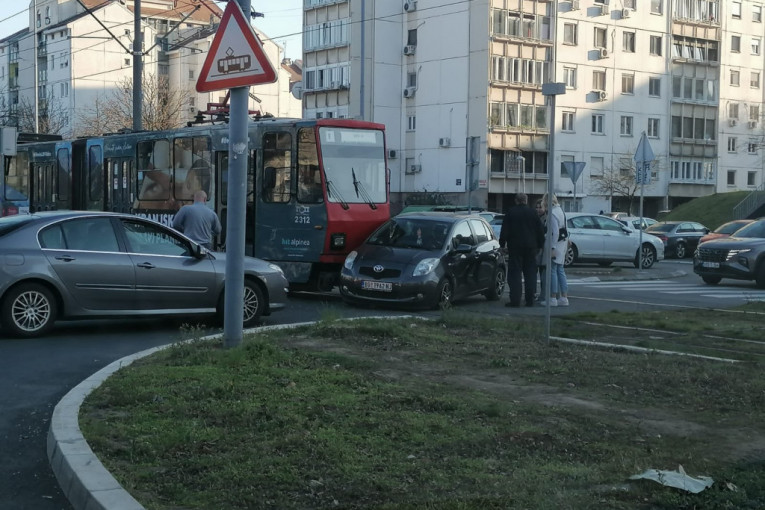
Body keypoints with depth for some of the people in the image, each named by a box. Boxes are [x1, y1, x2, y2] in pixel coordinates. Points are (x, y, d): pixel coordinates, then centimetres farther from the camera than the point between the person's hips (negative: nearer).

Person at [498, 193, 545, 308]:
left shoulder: (510, 213, -2)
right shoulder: (533, 213, 5)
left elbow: (504, 231, -2)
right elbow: (540, 232, 7)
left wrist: (502, 245, 6)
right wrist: (540, 246, 14)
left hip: (515, 247, -2)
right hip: (531, 248, 2)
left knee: (514, 274, -1)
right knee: (530, 274, 7)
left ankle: (515, 300, -6)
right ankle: (530, 300, 5)